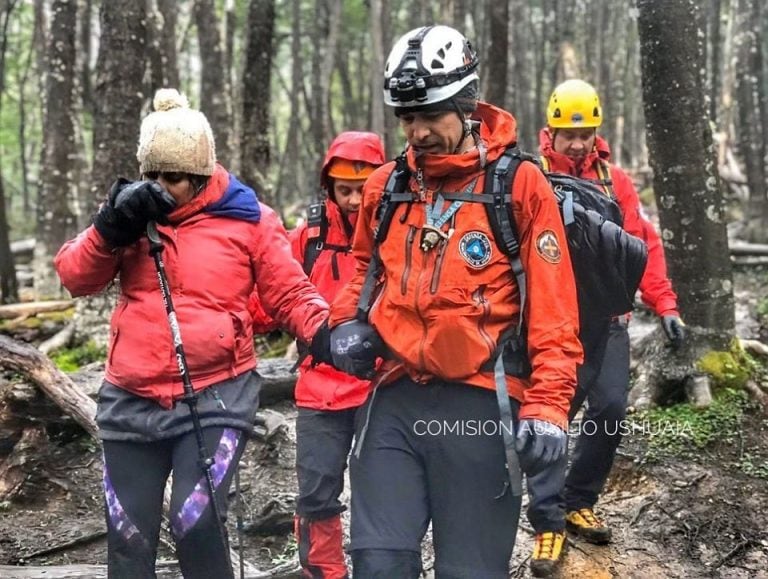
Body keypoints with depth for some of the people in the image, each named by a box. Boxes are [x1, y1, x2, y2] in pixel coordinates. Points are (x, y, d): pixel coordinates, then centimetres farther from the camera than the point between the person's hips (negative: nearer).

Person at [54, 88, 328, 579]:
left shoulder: (247, 218, -1)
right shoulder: (132, 213, 8)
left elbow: (289, 293, 0)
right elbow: (75, 277, 1)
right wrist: (111, 229, -16)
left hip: (216, 397, -4)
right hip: (133, 402, 4)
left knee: (196, 523, -17)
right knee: (128, 538, 10)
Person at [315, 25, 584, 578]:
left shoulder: (519, 185, -4)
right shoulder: (385, 186, 8)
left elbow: (553, 307, -5)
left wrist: (547, 404, -12)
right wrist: (346, 322, 6)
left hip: (478, 404, -3)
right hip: (394, 400, 4)